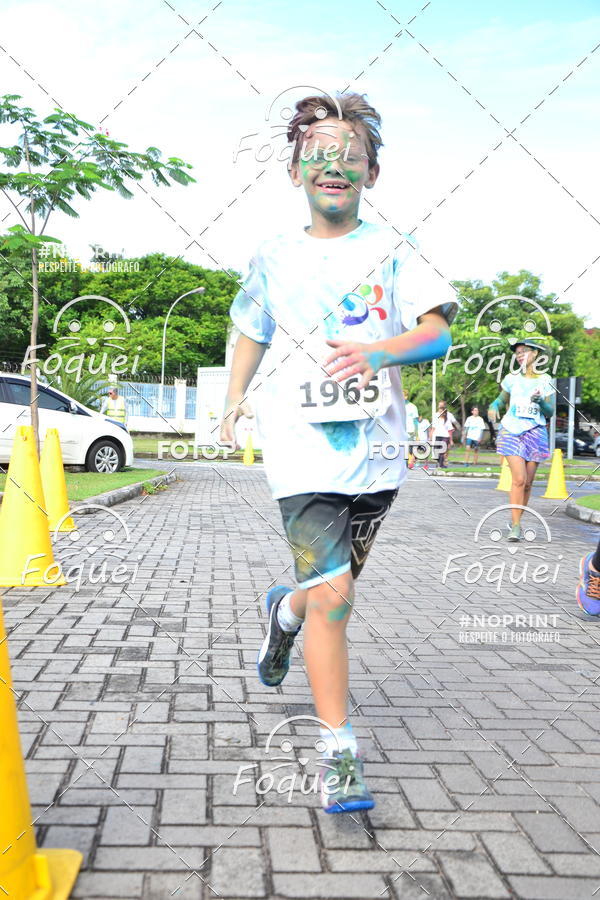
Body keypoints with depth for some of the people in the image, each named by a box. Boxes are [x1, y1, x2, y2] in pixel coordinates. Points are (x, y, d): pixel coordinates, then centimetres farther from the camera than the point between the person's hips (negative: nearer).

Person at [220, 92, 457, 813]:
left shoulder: (390, 251, 4)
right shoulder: (274, 258, 7)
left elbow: (438, 333, -5)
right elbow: (250, 331, 23)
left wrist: (376, 353, -23)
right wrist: (234, 401, 13)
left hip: (375, 446, 2)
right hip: (303, 447, -1)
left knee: (335, 585, 16)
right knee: (333, 596, -11)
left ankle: (285, 611, 52)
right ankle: (340, 754, -1)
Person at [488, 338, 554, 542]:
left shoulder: (545, 380, 4)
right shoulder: (512, 378, 5)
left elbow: (550, 412, 3)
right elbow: (502, 398, 21)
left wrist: (540, 401, -18)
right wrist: (494, 406, -1)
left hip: (535, 433, 1)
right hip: (512, 431, -1)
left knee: (528, 482, 2)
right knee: (519, 479, -14)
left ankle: (518, 521, 16)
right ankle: (515, 526, -13)